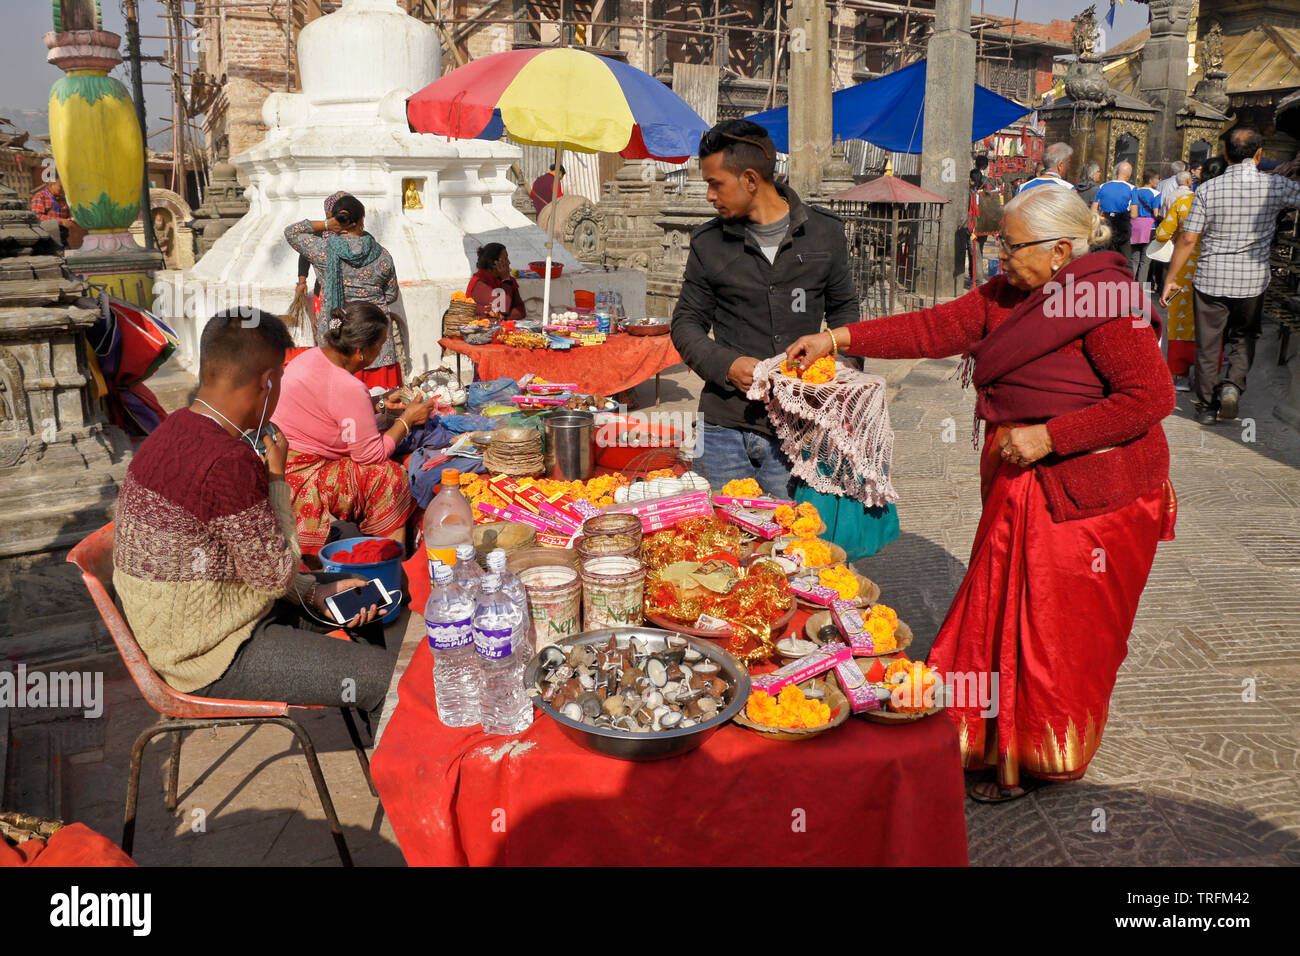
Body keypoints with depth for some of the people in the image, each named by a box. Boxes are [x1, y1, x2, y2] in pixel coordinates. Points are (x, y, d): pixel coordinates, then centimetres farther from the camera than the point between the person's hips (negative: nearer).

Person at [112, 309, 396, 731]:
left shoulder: (181, 429, 1)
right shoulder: (228, 462, -31)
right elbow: (275, 574, -20)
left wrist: (315, 593, 3)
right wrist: (276, 476, -13)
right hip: (207, 655, -10)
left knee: (363, 600, 20)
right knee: (381, 674, -10)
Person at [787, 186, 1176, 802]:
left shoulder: (1104, 301, -16)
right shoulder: (1011, 294, 8)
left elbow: (1151, 396, -20)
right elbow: (937, 328, 5)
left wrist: (1048, 436, -21)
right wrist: (839, 339, -1)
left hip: (1090, 493, -8)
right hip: (1021, 485, 8)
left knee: (1060, 631, 4)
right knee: (1002, 610, 12)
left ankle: (1039, 761, 22)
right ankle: (991, 745, 28)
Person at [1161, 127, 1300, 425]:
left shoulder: (1208, 189, -8)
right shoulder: (1276, 187, -7)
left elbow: (1187, 239, -8)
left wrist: (1170, 279, 1)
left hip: (1210, 280, 0)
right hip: (1252, 281, 1)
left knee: (1208, 344, 9)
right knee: (1243, 337, 19)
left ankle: (1206, 406, 15)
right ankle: (1232, 384, -4)